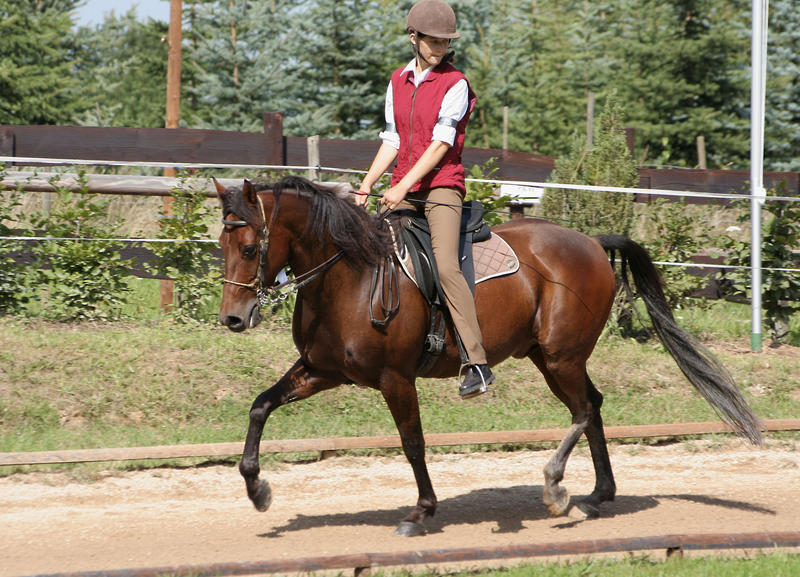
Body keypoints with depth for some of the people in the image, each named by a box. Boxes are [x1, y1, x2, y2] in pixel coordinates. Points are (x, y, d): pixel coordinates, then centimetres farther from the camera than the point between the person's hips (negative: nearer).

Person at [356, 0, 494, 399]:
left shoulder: (455, 85, -5)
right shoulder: (398, 82, 14)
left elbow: (441, 143, -13)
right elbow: (392, 141, 16)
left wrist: (404, 186, -21)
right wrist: (367, 185, 4)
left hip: (442, 186, -6)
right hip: (402, 190, 6)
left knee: (445, 264, -22)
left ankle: (478, 365, -25)